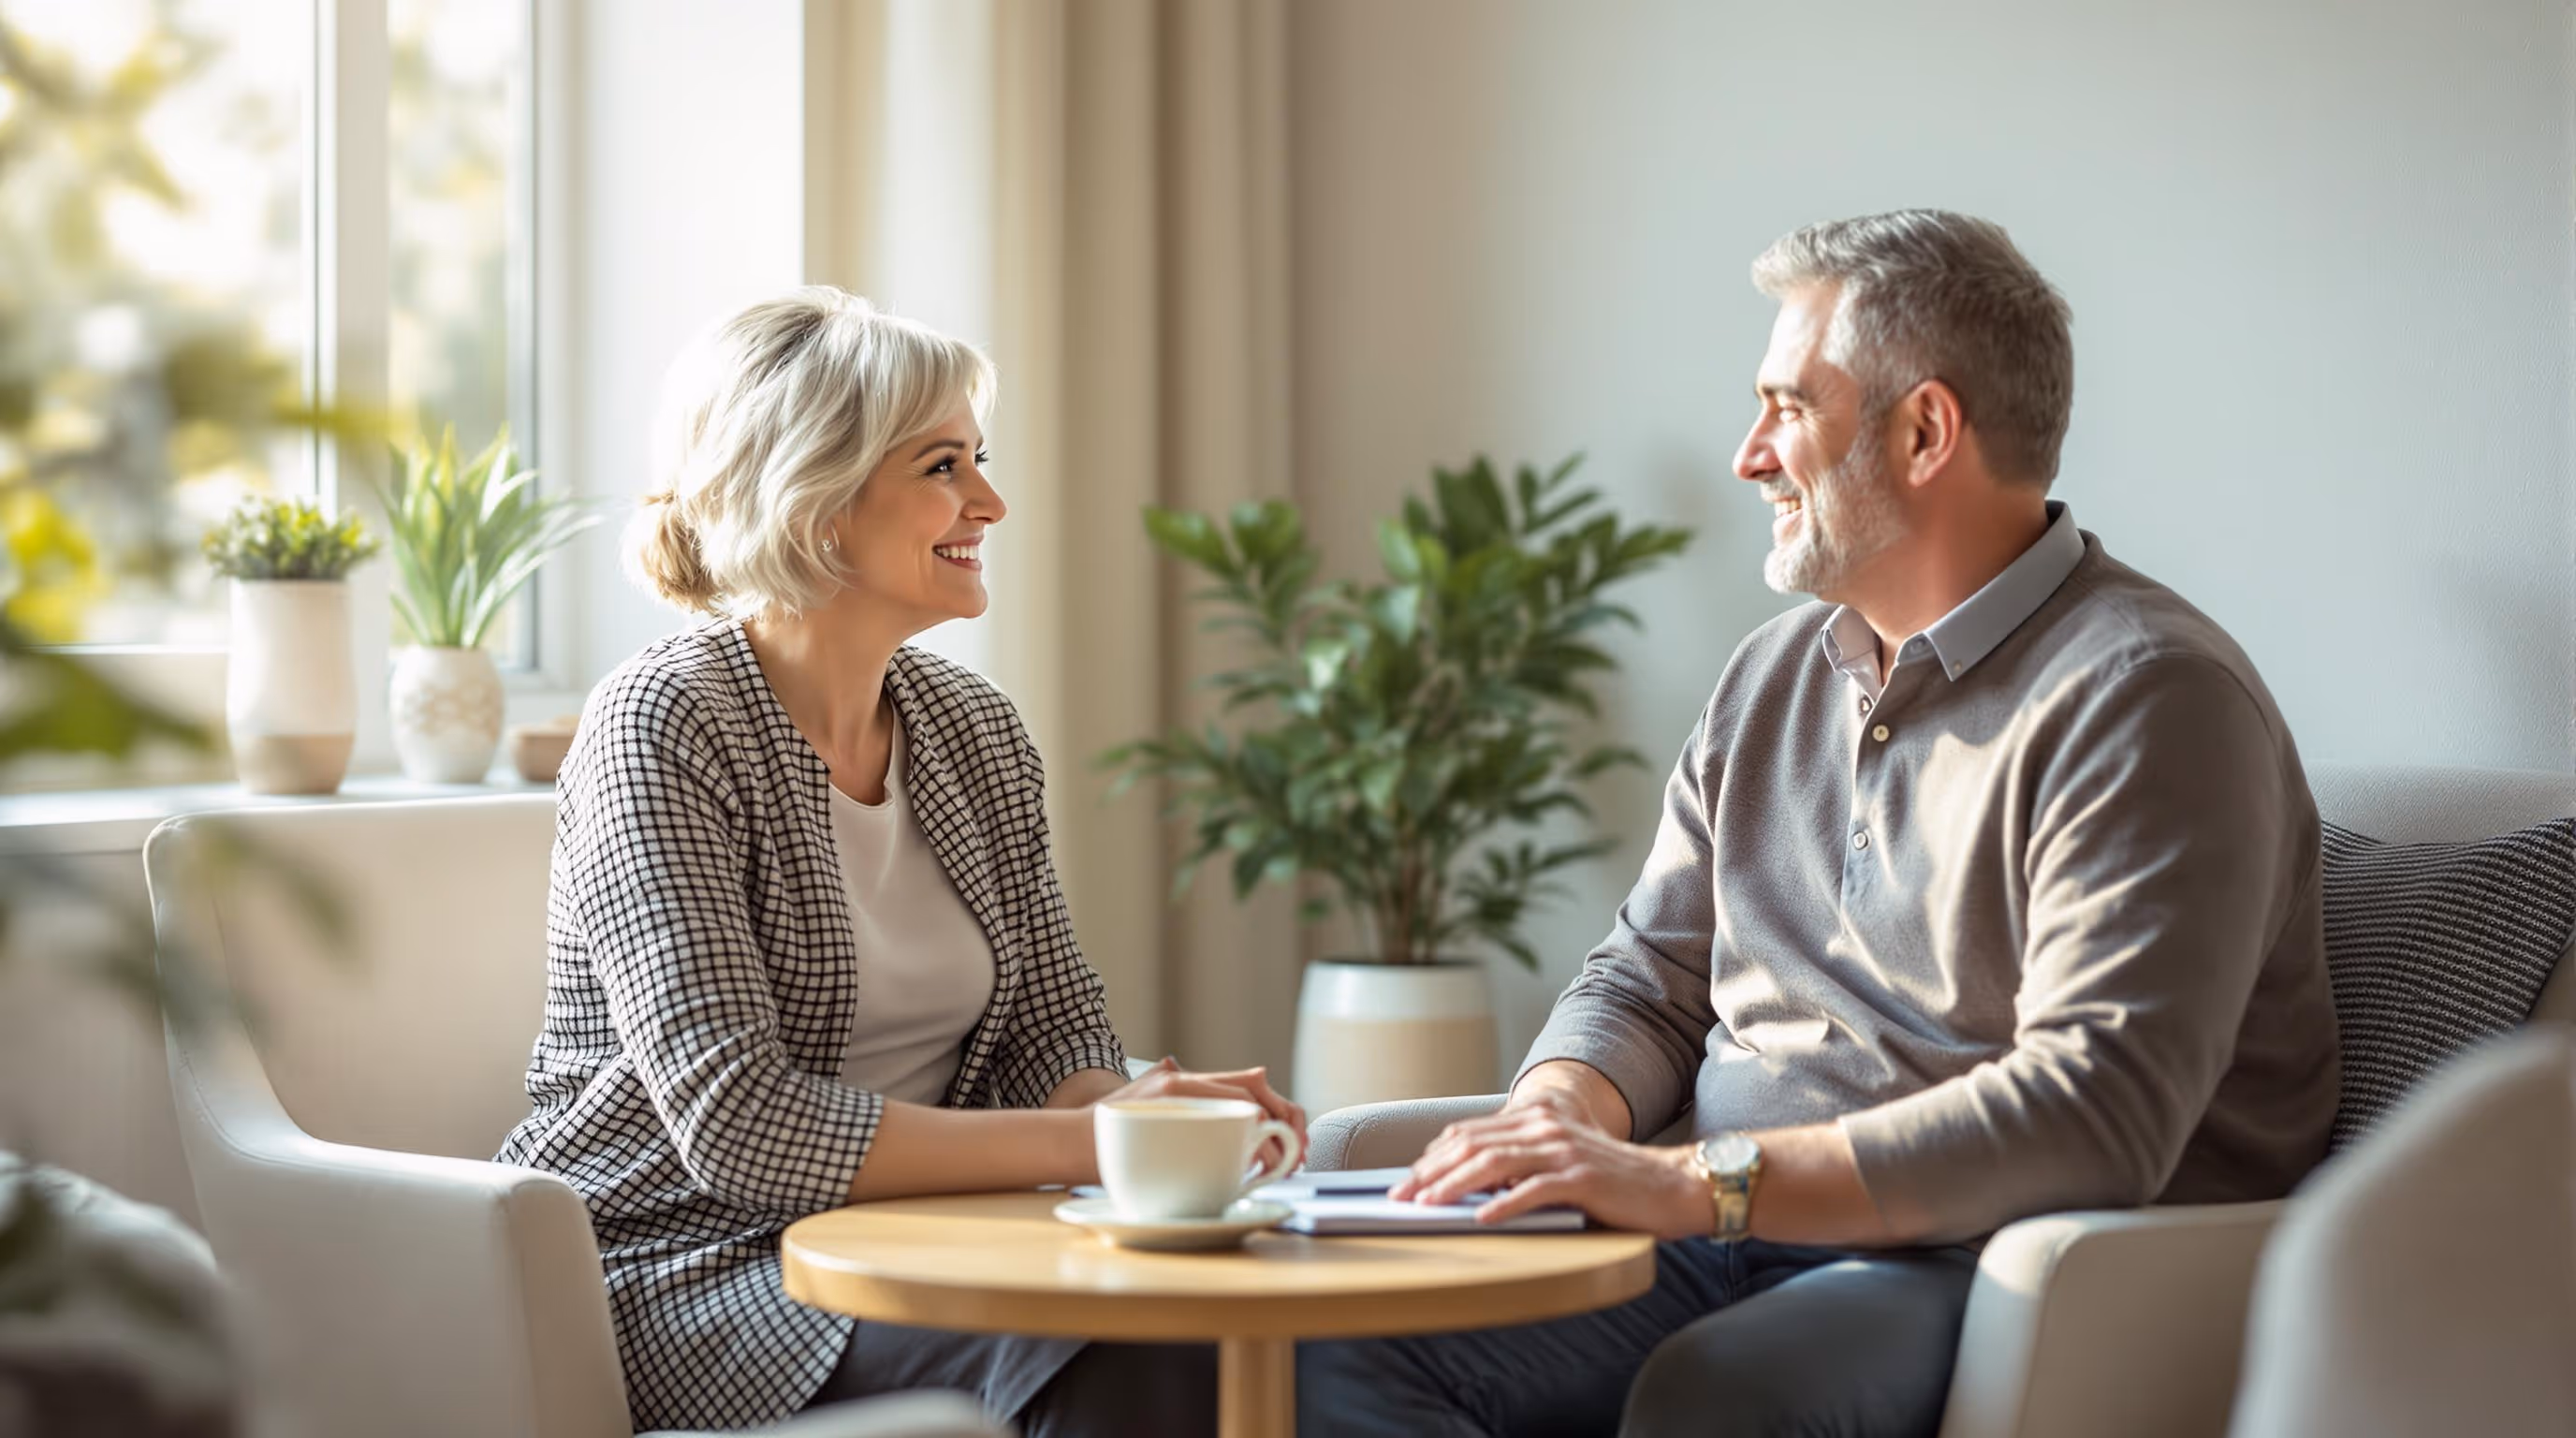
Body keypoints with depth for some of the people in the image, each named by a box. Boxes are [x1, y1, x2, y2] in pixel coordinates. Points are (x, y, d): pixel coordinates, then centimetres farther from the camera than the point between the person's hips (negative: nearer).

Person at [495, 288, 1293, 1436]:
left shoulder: (975, 733, 10)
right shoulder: (662, 732, -13)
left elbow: (1058, 1032, 10)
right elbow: (737, 1125, -21)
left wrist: (1130, 1108, -16)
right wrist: (1088, 1141, -26)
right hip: (682, 1279, -6)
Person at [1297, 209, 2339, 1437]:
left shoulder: (2145, 696, -11)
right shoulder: (1771, 678, 17)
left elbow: (2097, 1118, -22)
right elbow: (1649, 977, 19)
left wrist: (1700, 1183, -26)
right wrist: (1555, 1116, -6)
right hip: (1734, 1249, 7)